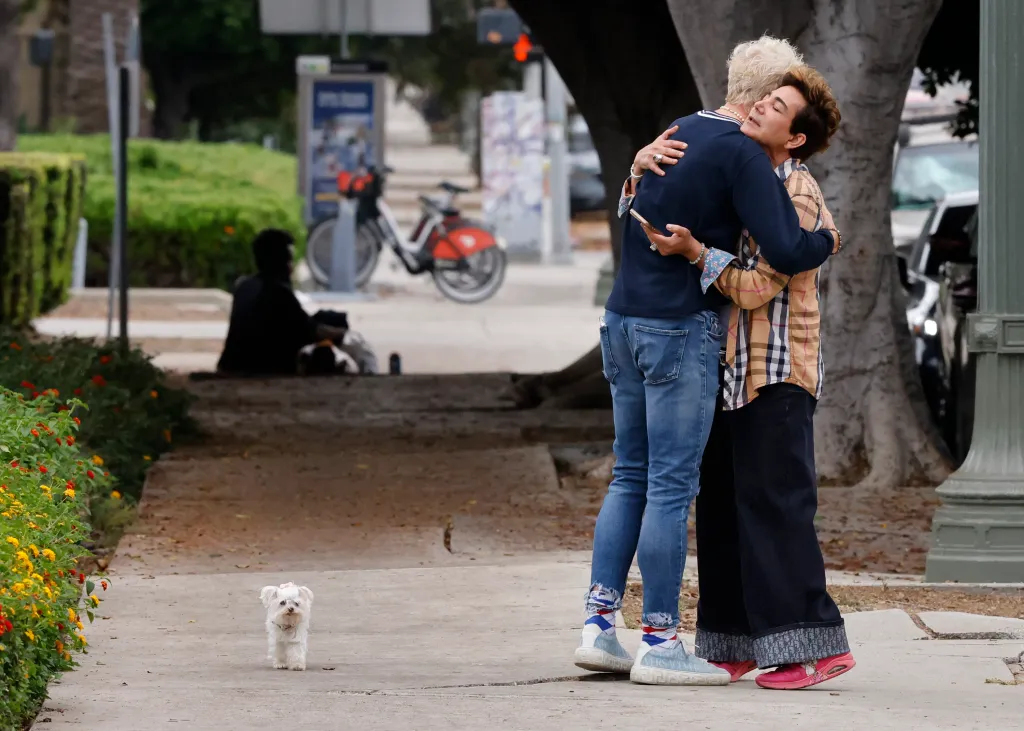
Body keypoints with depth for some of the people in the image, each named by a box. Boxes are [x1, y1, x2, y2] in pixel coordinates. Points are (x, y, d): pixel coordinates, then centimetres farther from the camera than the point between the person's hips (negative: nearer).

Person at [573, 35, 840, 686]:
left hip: (623, 321, 8)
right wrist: (827, 241, 1)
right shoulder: (742, 153, -12)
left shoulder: (677, 133, 14)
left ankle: (599, 624, 10)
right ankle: (660, 643, -2)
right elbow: (787, 252, -18)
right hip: (682, 328, -8)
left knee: (631, 477, 13)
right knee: (673, 485, -4)